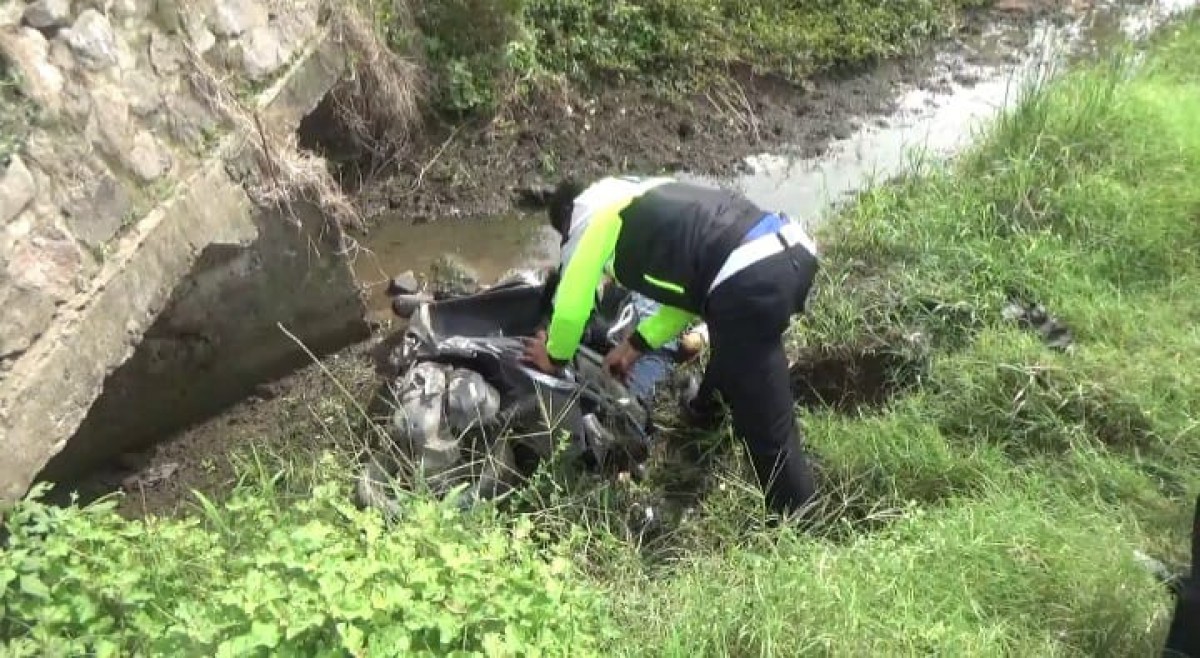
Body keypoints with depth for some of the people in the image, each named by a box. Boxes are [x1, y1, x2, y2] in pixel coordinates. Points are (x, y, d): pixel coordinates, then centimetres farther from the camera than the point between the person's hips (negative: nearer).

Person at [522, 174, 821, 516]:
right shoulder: (644, 199, 34)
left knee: (767, 428, 4)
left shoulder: (592, 217, 12)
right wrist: (635, 345, 43)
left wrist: (554, 357, 34)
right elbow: (688, 279, 38)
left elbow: (571, 306, 14)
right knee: (731, 340, 39)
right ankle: (705, 411, 62)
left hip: (751, 280, -9)